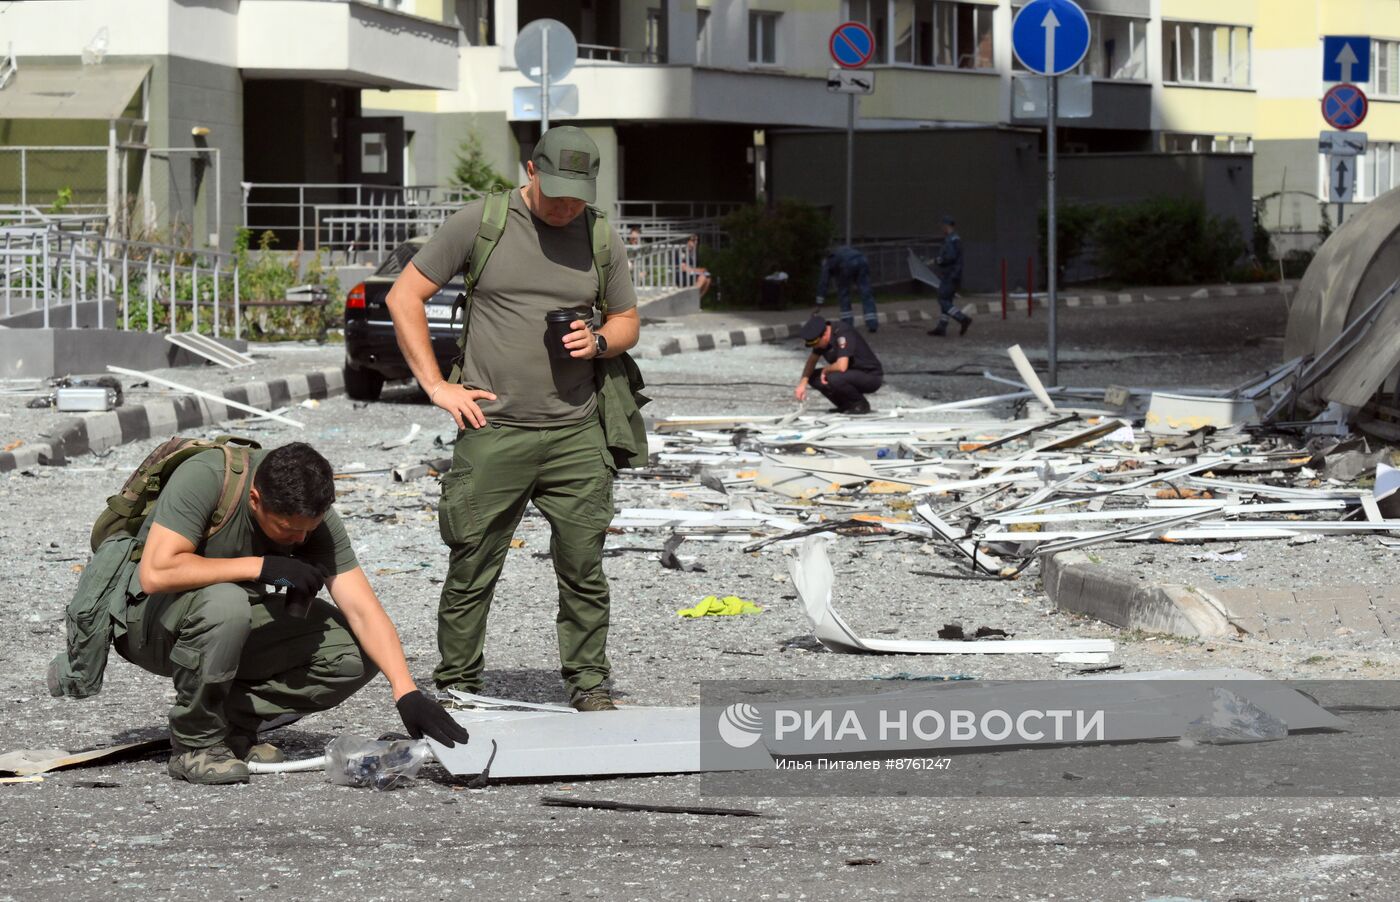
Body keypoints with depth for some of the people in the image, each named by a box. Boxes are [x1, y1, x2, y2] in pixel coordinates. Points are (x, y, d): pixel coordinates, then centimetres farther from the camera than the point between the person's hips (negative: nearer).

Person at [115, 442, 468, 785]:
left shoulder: (313, 517, -13)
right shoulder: (203, 479, -28)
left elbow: (363, 610, -16)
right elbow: (155, 573, -36)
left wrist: (407, 693, -28)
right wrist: (260, 567, -32)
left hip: (237, 626, 5)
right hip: (151, 620, -5)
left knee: (357, 654, -14)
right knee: (224, 602, -39)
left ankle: (233, 721, -1)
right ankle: (195, 744, -19)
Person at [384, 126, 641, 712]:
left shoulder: (601, 238, 10)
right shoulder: (480, 222, 0)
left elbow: (628, 321, 21)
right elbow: (404, 296, 3)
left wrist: (598, 341, -3)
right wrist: (436, 385, -2)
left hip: (576, 434, 2)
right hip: (493, 431, -2)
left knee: (583, 570, 2)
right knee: (471, 570, 1)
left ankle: (589, 683, 14)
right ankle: (456, 685, 12)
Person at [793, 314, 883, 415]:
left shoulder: (843, 334, -28)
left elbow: (841, 366, -37)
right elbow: (812, 361, 7)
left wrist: (825, 370, -17)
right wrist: (802, 383, -6)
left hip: (872, 376, -8)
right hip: (853, 374, 9)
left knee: (835, 379, -33)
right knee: (813, 377, -3)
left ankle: (861, 405, -8)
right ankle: (846, 405, 8)